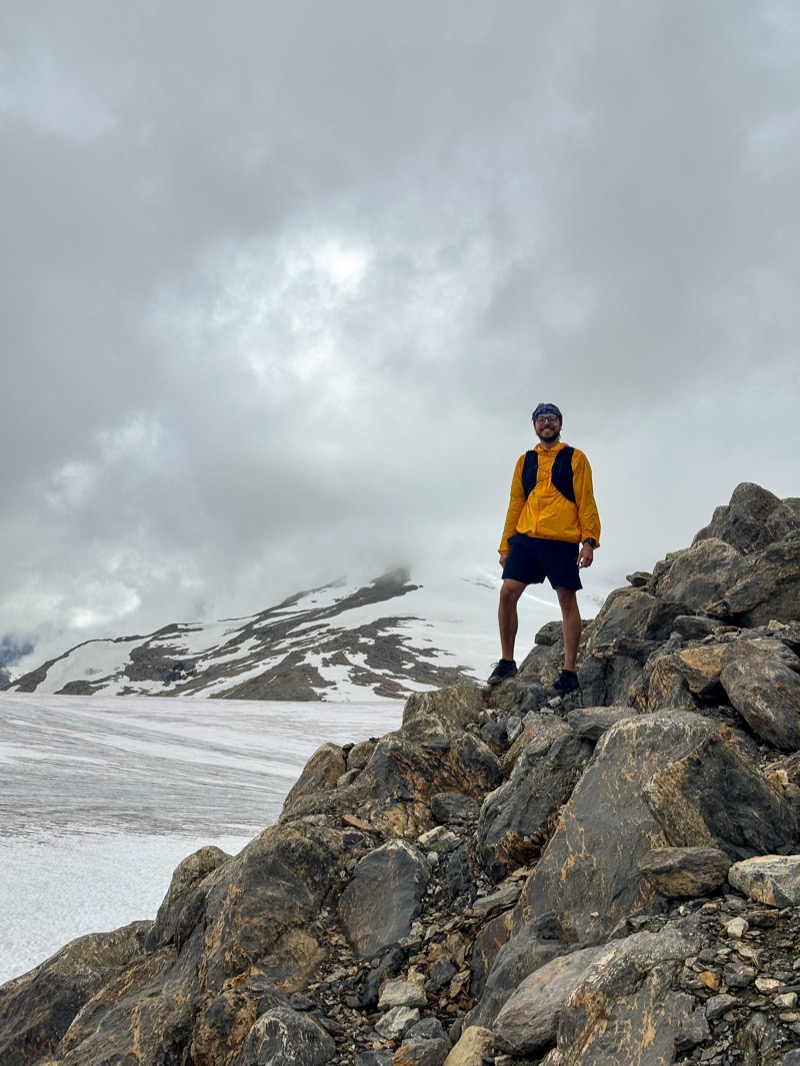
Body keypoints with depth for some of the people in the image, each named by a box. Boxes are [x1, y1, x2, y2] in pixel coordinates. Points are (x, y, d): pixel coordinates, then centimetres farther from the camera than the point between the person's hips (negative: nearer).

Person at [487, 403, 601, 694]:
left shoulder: (575, 458, 4)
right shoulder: (525, 461, 15)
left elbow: (586, 501, -1)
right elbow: (515, 504, 15)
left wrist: (589, 540, -11)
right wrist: (505, 544, 11)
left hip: (562, 542, -3)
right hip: (525, 539, 4)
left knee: (567, 602, 1)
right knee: (507, 593, -5)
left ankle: (569, 672, 8)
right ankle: (507, 661, 9)